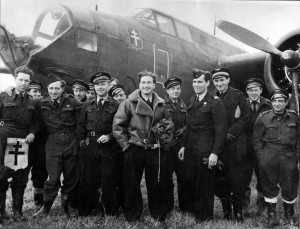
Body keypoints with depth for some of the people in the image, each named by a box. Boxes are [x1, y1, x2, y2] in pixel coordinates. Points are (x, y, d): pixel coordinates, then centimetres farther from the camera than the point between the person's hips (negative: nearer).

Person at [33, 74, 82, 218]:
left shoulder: (72, 102, -1)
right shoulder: (42, 104, 0)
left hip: (71, 142, 1)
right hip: (53, 143, -1)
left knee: (72, 176, 8)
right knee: (53, 178, -3)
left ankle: (66, 205, 28)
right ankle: (46, 208, 14)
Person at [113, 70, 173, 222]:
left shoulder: (161, 104, 6)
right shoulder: (129, 103, -3)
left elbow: (169, 124, 16)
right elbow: (117, 125, -4)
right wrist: (125, 144, -7)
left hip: (156, 150, 2)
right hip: (134, 149, -2)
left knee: (157, 184, 10)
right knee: (132, 184, 7)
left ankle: (159, 215, 26)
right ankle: (132, 216, 24)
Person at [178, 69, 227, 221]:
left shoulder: (215, 103, -10)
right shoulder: (192, 101, 11)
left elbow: (221, 130, -14)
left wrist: (215, 153, -18)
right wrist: (183, 146, 10)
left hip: (206, 151, -6)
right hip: (191, 150, 6)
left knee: (205, 184, 5)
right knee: (190, 181, 12)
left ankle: (205, 217, 23)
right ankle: (193, 210, 30)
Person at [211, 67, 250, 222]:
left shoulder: (238, 95, 2)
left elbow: (245, 118, -3)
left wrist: (229, 134, -12)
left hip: (235, 144, -2)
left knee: (237, 179, 1)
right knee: (220, 179, 6)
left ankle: (238, 211, 15)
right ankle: (226, 210, 21)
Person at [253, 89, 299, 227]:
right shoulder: (263, 117, 0)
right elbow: (257, 139, 2)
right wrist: (261, 156, -3)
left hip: (288, 156, 1)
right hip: (268, 157, -1)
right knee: (269, 186, 6)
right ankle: (271, 215, 21)